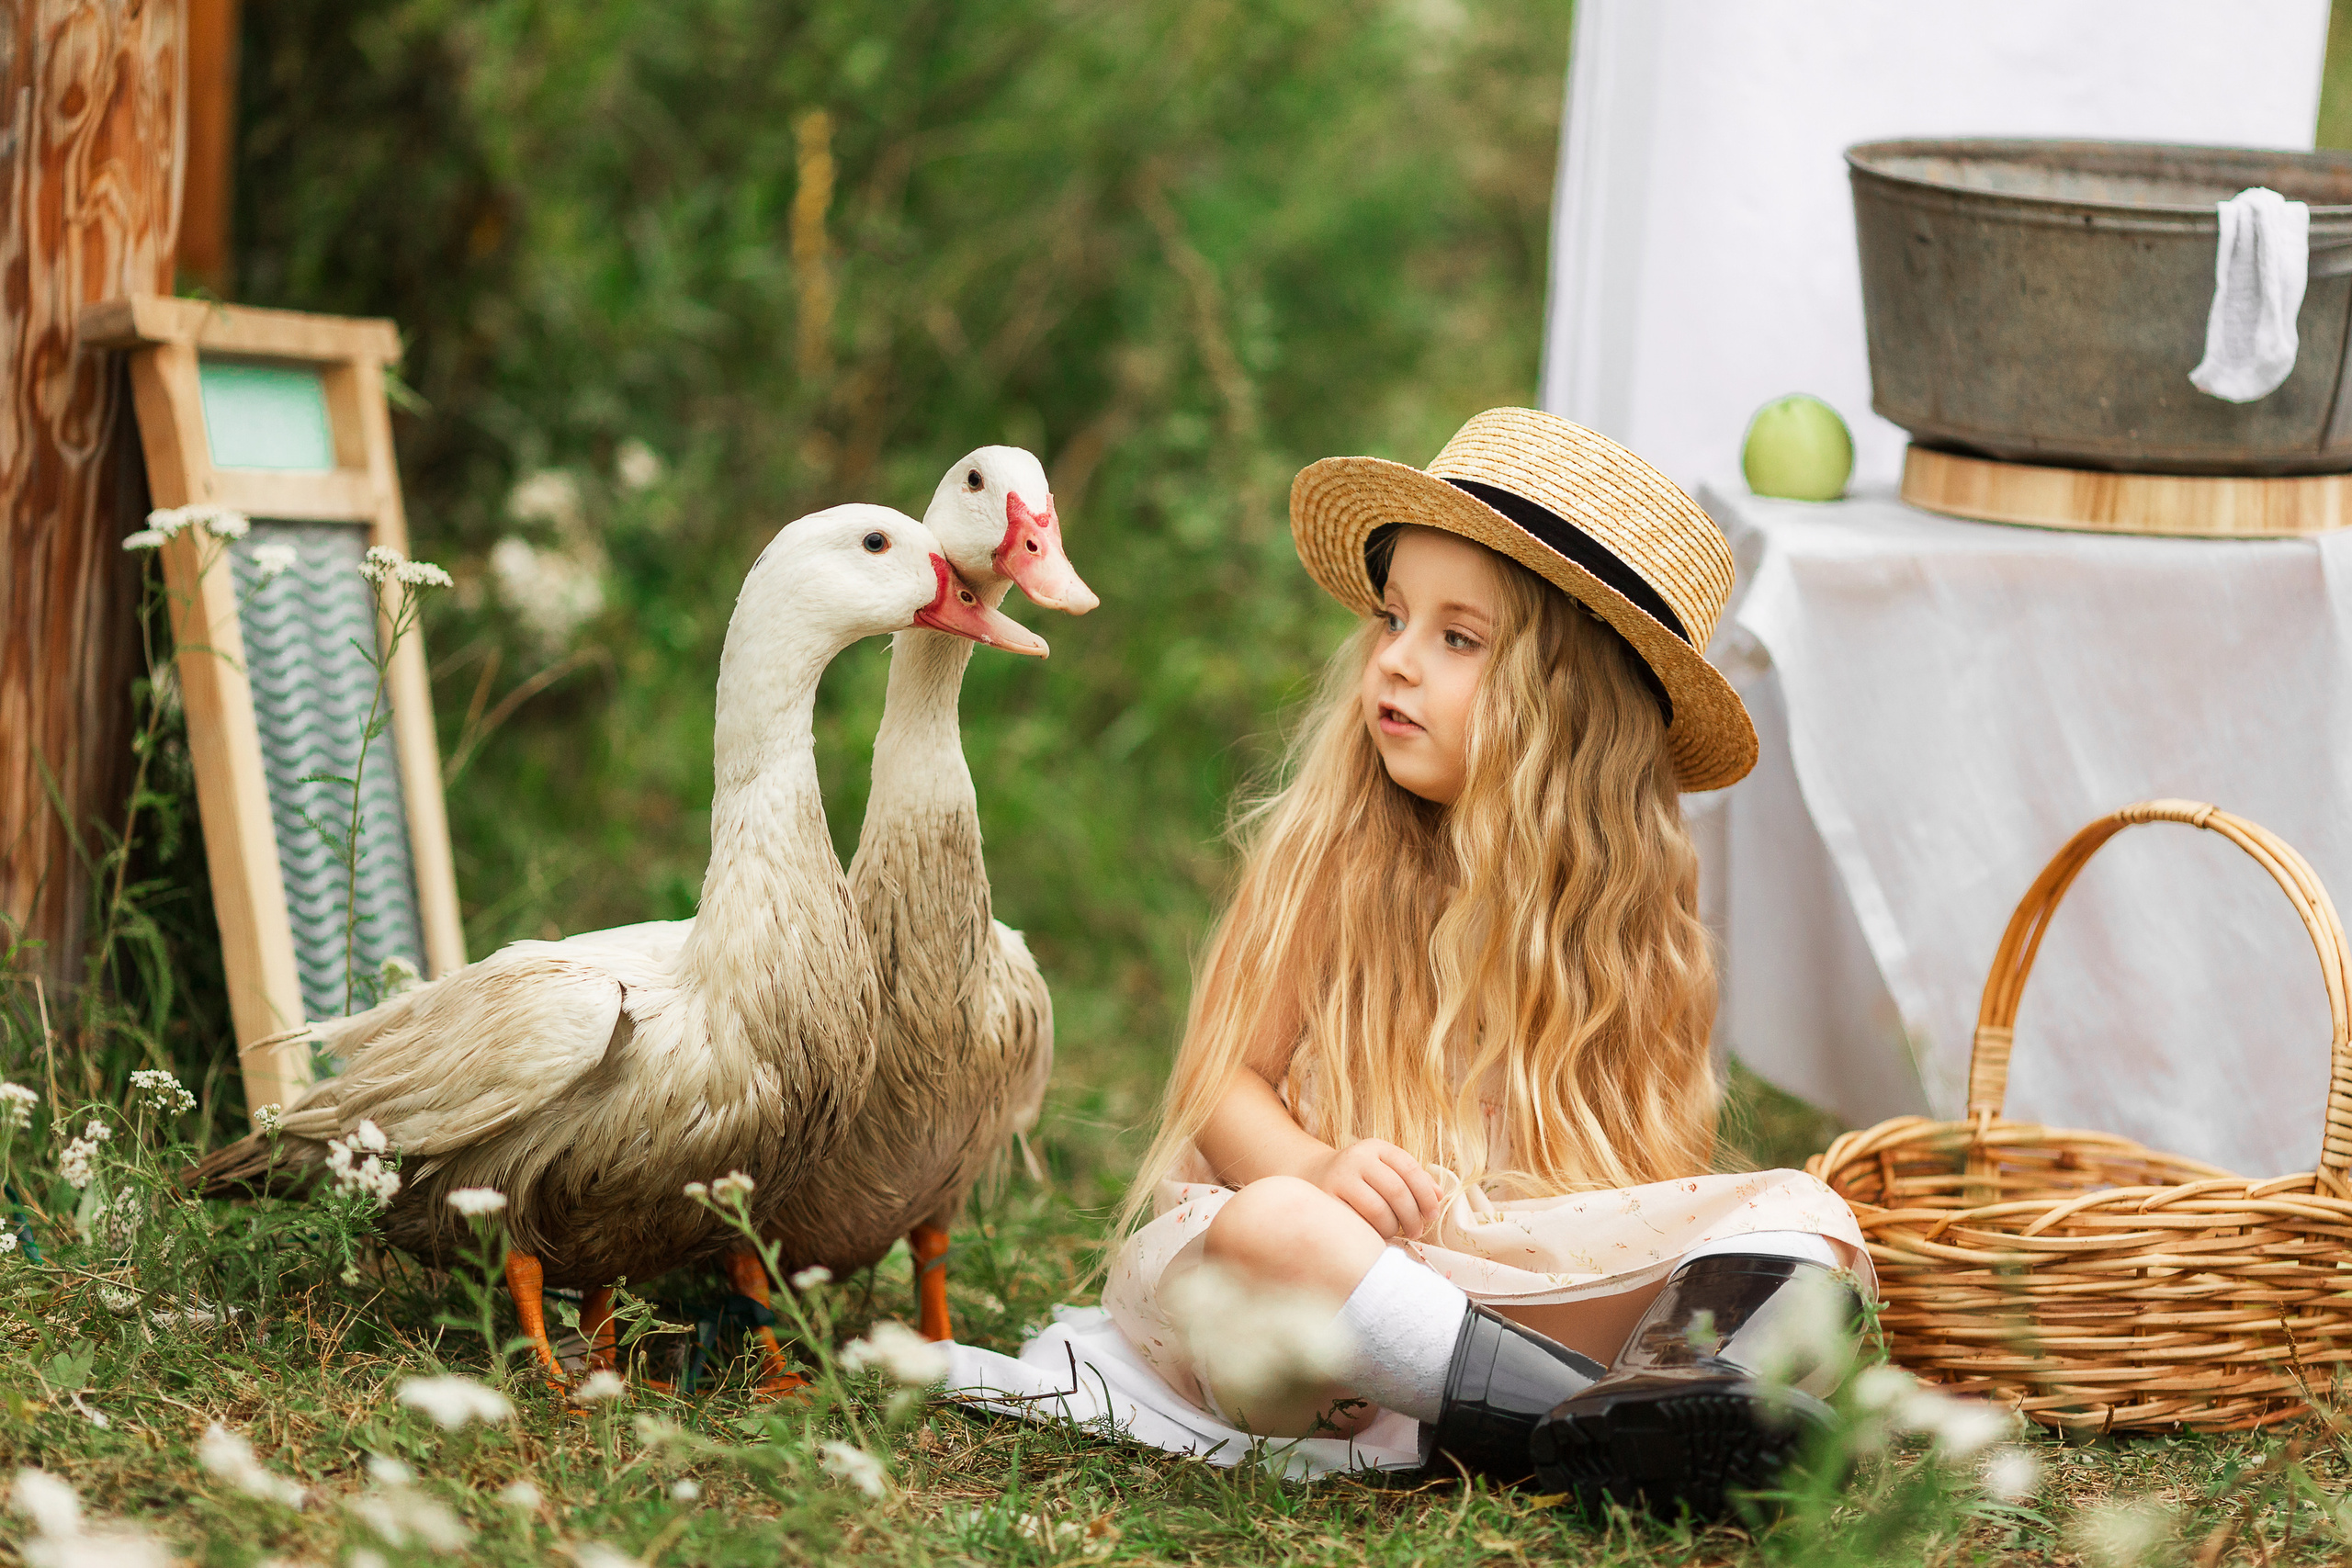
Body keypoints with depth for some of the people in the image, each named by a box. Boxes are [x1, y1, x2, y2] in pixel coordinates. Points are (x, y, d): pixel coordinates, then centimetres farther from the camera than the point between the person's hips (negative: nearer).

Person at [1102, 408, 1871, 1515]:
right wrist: (1317, 1167, -23)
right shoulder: (1328, 858, 4)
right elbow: (1225, 1083, 0)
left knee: (1803, 1210, -15)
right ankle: (1589, 1413, -47)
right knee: (1272, 1225, -35)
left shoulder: (1635, 900, 9)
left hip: (1563, 1275, 3)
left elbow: (1664, 1165, 9)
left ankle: (1729, 1383, -50)